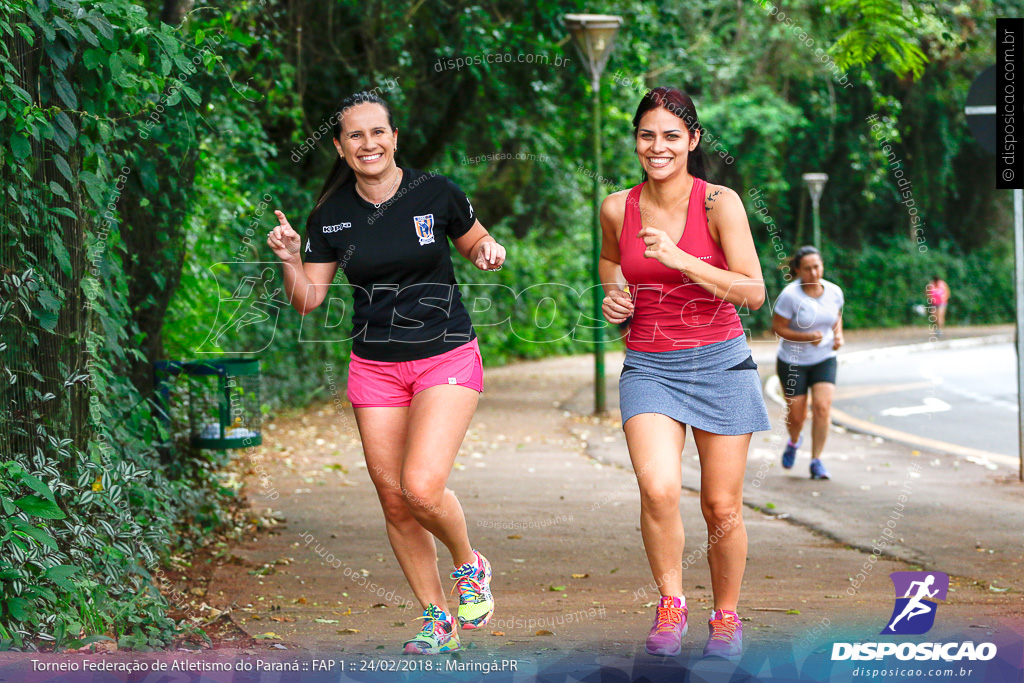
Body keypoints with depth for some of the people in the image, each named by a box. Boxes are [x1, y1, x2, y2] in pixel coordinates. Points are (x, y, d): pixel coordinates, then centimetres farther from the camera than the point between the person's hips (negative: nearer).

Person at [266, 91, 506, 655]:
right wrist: (290, 260, -13)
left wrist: (488, 250, -11)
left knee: (422, 487, -20)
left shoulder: (436, 193, -6)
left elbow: (475, 242, 11)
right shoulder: (331, 216, 0)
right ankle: (436, 619, 20)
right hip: (375, 369, 3)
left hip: (447, 358, -3)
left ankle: (469, 566, 12)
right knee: (394, 501, 4)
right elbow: (307, 300, 5)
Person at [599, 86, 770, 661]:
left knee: (722, 506, 3)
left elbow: (754, 292, -13)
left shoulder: (719, 203, -8)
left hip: (720, 361, -1)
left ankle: (727, 615, 26)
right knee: (659, 487, -22)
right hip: (649, 366, 1)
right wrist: (613, 296, 3)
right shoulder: (617, 209, 1)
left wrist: (682, 260, -23)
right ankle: (671, 604, -1)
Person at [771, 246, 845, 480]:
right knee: (796, 415, 3)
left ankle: (816, 461, -7)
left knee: (822, 407, -17)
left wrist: (838, 335, -4)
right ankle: (794, 441, 40)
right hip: (793, 361, -2)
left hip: (824, 359, 2)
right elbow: (778, 327, -14)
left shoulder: (834, 291, -4)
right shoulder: (790, 295, -19)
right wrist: (807, 337, -26)